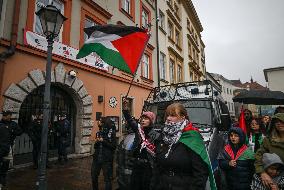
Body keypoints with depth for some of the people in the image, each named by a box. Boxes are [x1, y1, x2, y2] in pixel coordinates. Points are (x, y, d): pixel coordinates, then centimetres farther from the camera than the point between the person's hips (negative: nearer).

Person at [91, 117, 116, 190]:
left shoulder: (111, 133, -8)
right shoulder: (99, 133, 9)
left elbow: (113, 146, -13)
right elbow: (95, 147, 16)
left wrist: (103, 141, -19)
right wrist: (96, 142, -5)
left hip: (107, 160, -6)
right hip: (97, 158, 6)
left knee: (107, 179, 4)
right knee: (94, 177, 16)